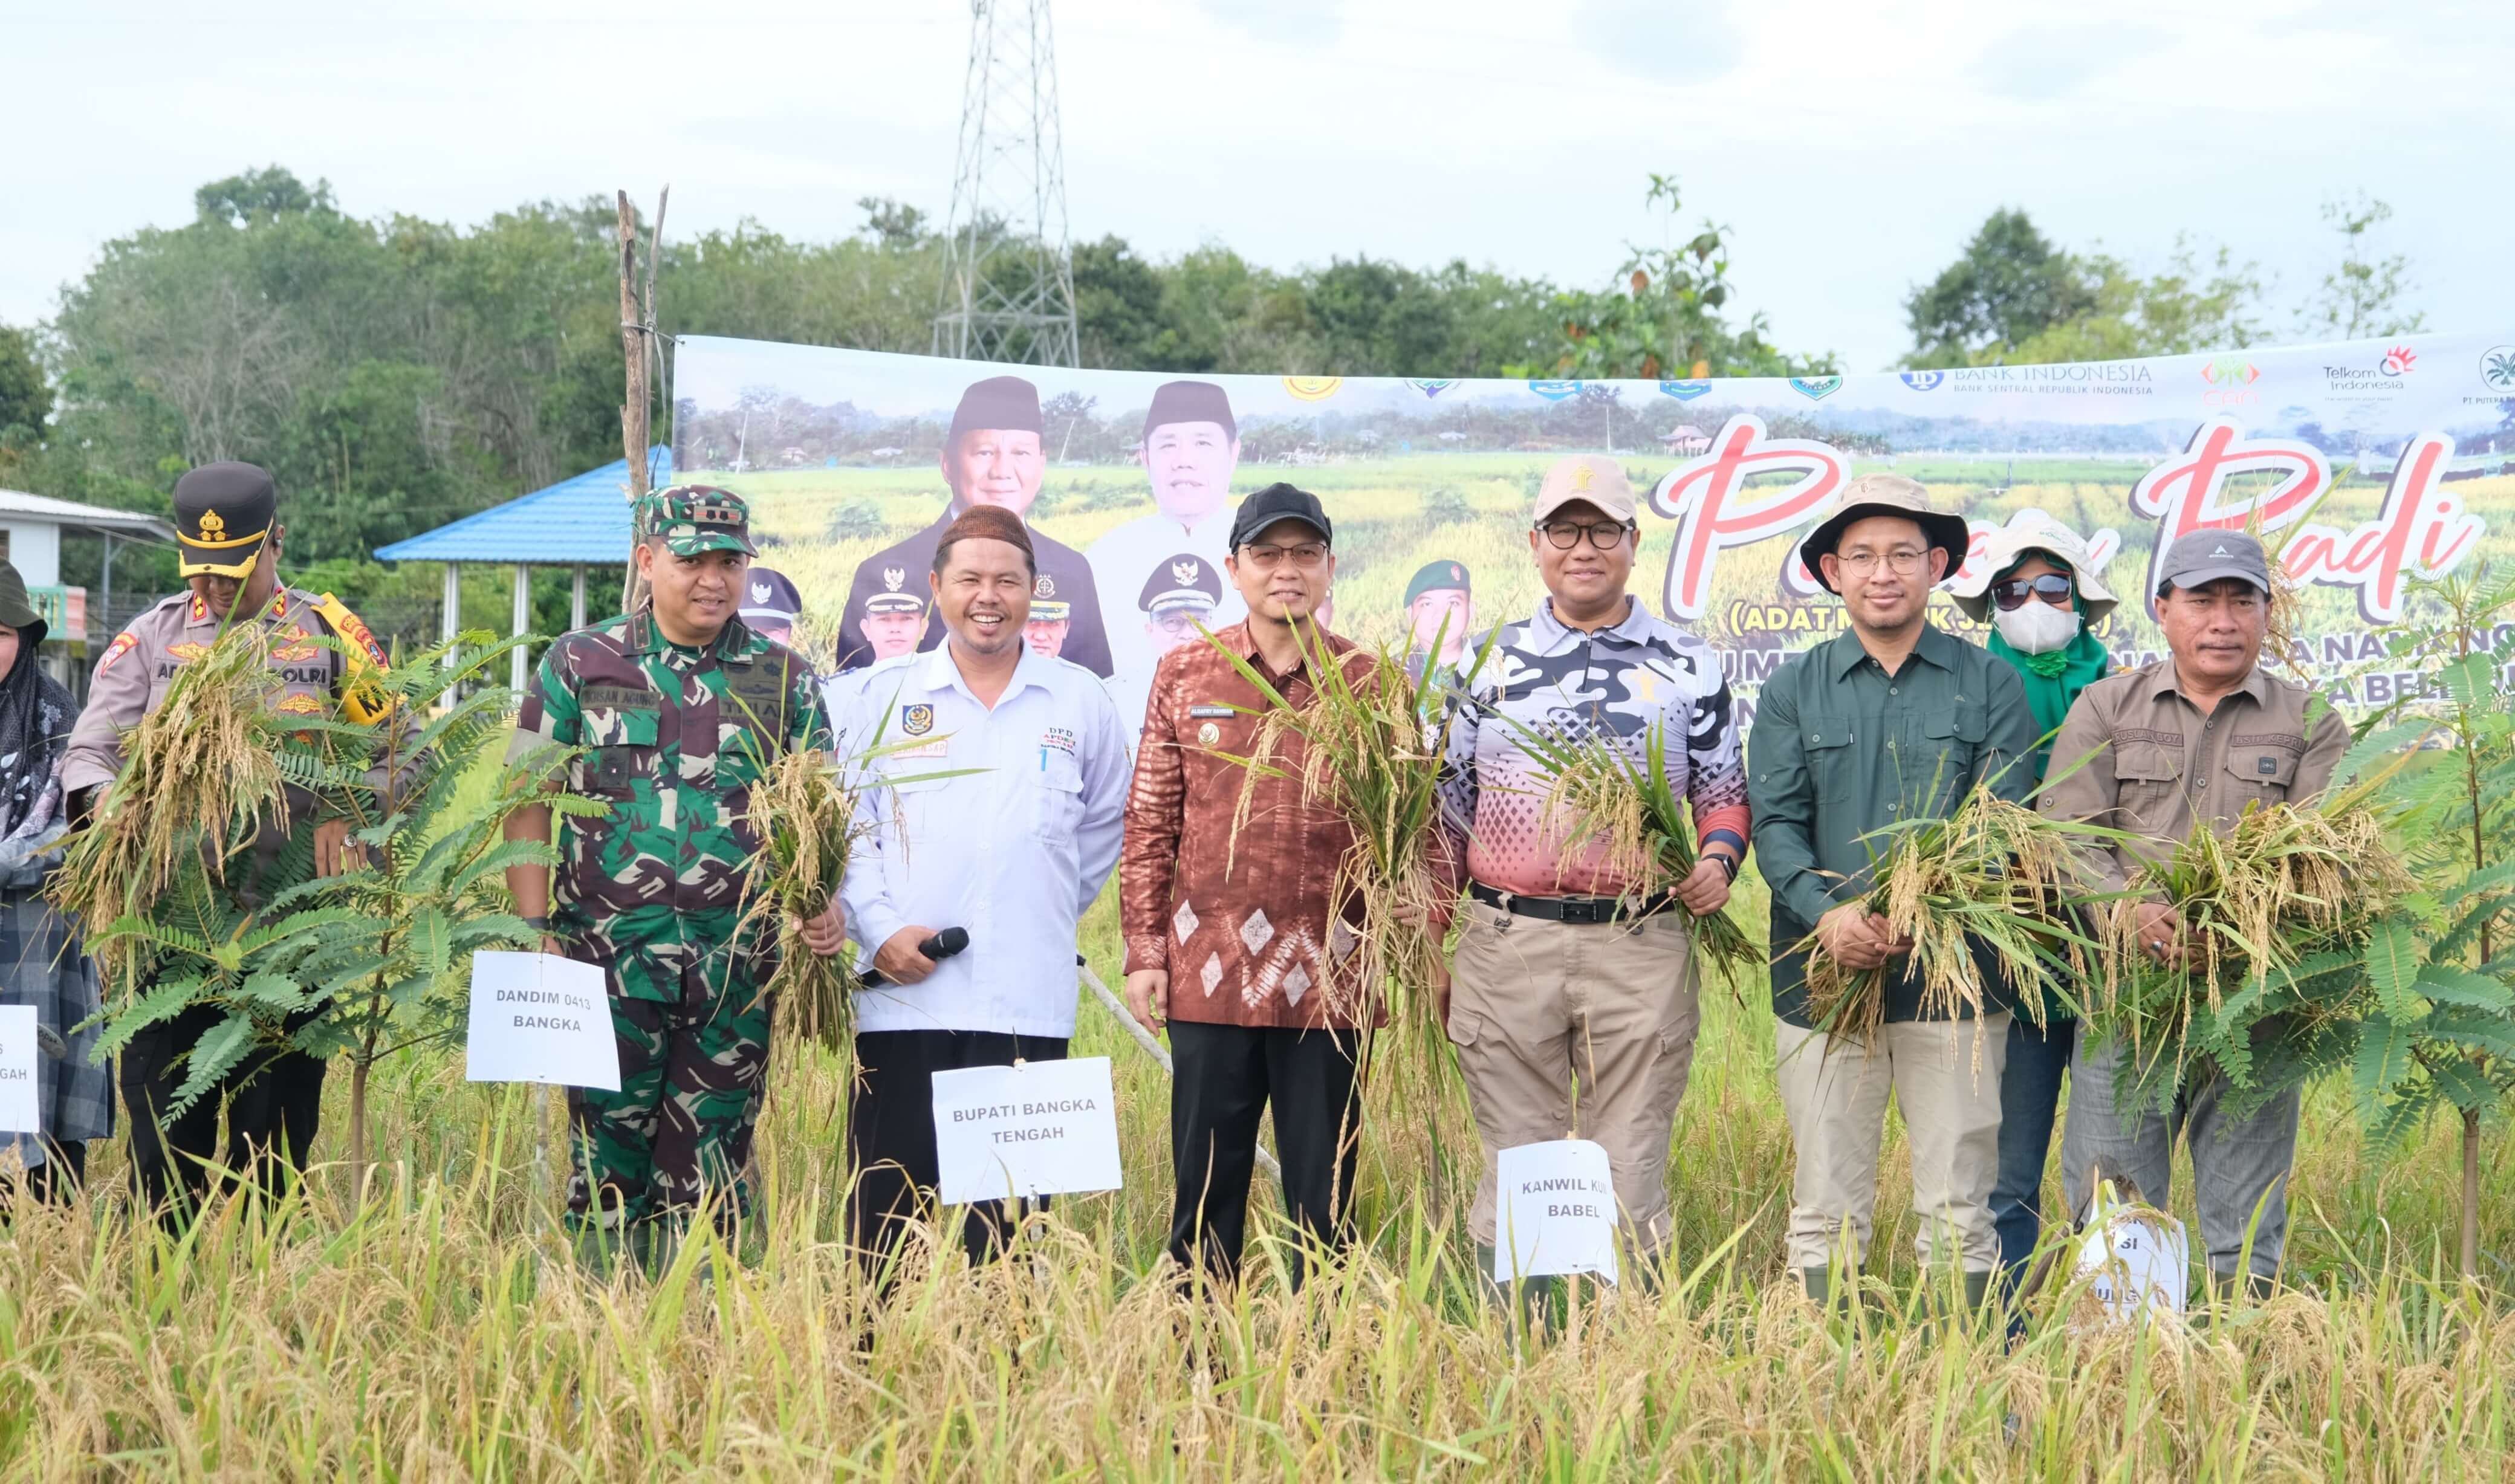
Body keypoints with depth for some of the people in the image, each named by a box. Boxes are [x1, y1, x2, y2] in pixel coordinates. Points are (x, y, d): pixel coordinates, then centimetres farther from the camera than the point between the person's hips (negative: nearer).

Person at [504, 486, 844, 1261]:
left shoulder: (785, 680, 9)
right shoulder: (579, 664, 4)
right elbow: (528, 803, 3)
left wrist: (823, 903, -8)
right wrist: (536, 930, -5)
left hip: (738, 967, 2)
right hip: (611, 958, -1)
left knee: (708, 1171, 6)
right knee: (608, 1159, 0)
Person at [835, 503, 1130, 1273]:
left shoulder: (1079, 700, 9)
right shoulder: (885, 693, 7)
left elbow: (1108, 824, 20)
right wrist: (881, 926, -6)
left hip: (1026, 1002, 0)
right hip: (900, 992, 0)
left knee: (1003, 1214, 0)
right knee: (885, 1203, 0)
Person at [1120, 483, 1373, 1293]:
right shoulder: (1184, 676, 8)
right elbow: (1150, 824, 7)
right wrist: (1144, 952, 2)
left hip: (1331, 976, -1)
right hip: (1210, 973, 1)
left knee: (1324, 1195, 6)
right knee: (1205, 1186, 7)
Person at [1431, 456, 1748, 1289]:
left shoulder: (1688, 668, 7)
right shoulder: (1490, 663, 9)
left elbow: (1725, 793, 13)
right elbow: (1449, 809, 11)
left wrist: (1718, 860, -9)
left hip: (1642, 947, -1)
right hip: (1506, 941, 1)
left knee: (1631, 1175, 3)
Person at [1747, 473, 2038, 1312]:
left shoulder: (1991, 686, 7)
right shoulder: (1794, 691, 10)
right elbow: (1775, 824, 1)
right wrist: (1827, 914, -18)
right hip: (1823, 972, 1)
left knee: (1959, 1208, 3)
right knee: (1826, 1207, 4)